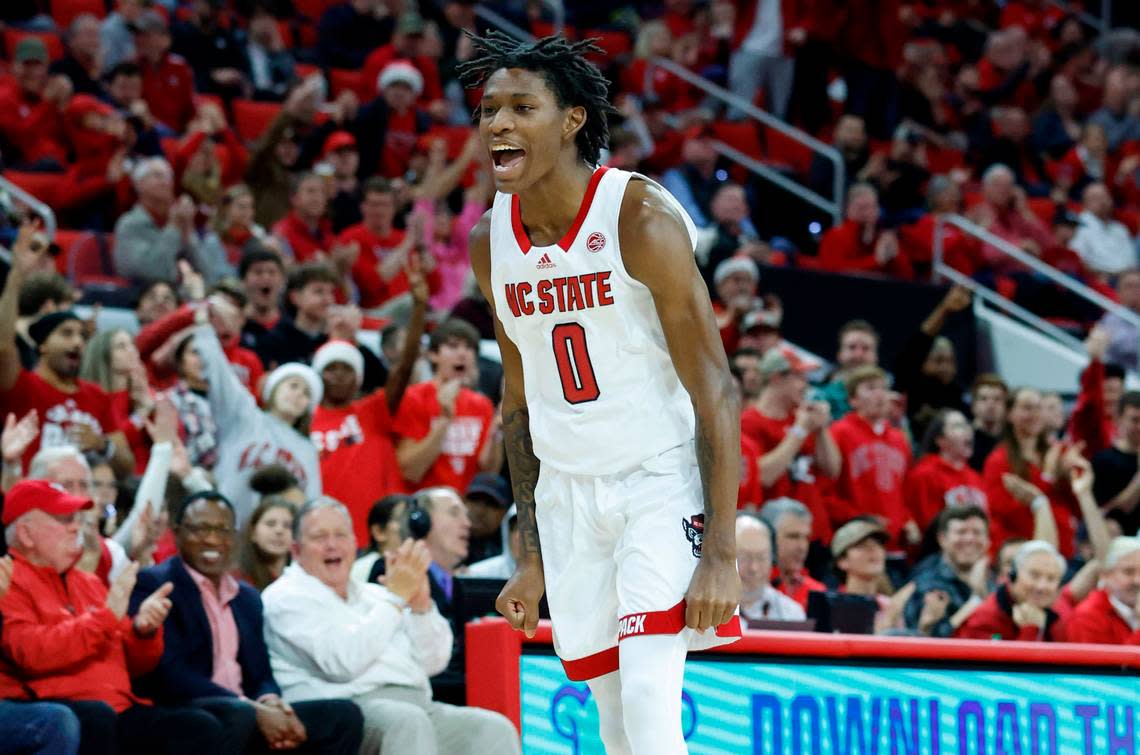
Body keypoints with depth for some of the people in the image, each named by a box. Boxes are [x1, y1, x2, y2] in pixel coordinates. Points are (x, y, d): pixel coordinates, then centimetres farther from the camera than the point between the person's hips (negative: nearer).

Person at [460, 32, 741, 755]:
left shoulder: (642, 218, -16)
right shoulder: (491, 241, 3)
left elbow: (716, 391, -16)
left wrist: (721, 552, -21)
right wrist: (532, 559, 12)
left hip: (661, 483, -6)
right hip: (568, 497, 6)